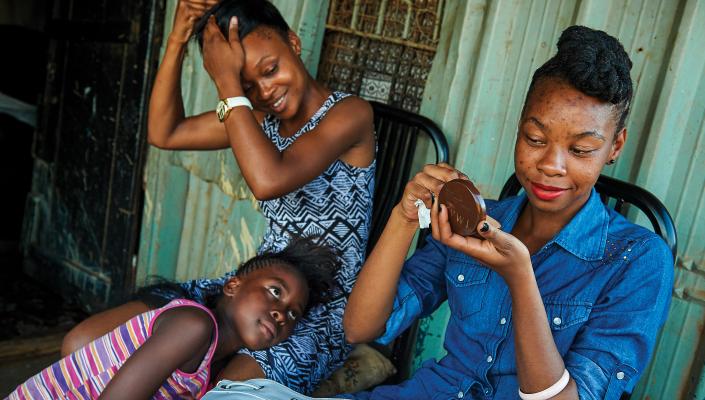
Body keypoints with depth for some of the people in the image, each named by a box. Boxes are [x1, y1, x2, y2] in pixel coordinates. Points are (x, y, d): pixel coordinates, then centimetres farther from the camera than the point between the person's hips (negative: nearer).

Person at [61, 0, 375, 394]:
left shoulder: (350, 112, -13)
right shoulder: (262, 116, 7)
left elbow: (269, 180, -29)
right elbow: (164, 132, 9)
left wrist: (226, 81, -20)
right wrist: (178, 40, -1)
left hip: (322, 313, -6)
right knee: (82, 345, -4)